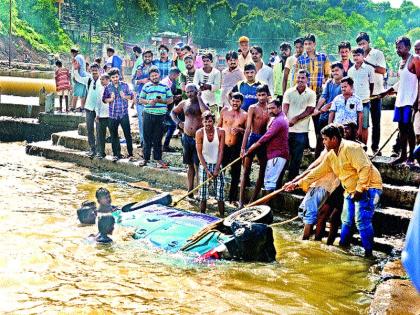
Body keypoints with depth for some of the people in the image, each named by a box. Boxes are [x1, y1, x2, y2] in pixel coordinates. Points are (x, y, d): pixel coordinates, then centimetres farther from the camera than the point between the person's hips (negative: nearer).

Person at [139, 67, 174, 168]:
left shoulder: (165, 86, 6)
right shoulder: (146, 86, 8)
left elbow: (171, 99, 6)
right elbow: (141, 99, 9)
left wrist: (162, 101, -12)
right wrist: (148, 102, -11)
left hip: (161, 115, 0)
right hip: (148, 115, 1)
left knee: (158, 138, 5)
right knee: (147, 137, 4)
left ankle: (158, 158, 12)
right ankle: (146, 158, 13)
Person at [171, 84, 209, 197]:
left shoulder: (201, 103, -4)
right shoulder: (184, 104, 9)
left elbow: (206, 111, -27)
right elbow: (173, 112, 24)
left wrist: (199, 98, -17)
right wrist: (178, 122, 7)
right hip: (187, 137, 5)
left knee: (197, 165, -9)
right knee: (190, 165, 13)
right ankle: (190, 190, 21)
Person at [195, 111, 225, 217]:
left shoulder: (220, 132, -9)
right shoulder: (199, 133, -11)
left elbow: (221, 152, -7)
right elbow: (199, 153, -8)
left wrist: (216, 169, -11)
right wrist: (207, 170, -13)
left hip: (217, 165, 1)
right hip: (204, 165, -1)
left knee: (220, 194, -1)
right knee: (203, 195, 0)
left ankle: (222, 216, 7)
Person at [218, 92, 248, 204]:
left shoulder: (244, 115, -1)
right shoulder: (225, 110, 3)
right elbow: (219, 125, 12)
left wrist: (240, 130, -16)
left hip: (236, 147, -1)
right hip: (223, 145, 1)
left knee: (235, 172, 4)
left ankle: (233, 197, 14)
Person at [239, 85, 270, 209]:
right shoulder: (253, 108, -3)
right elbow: (248, 128, -8)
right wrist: (243, 147, -13)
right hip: (253, 138, -5)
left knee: (263, 170, 8)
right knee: (246, 170, -4)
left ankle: (253, 199, 17)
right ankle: (241, 200, -3)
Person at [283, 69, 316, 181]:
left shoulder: (311, 94, 2)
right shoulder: (289, 92, 4)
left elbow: (309, 111, -4)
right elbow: (285, 109, -3)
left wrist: (295, 119, -13)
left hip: (302, 130, -1)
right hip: (287, 129, 1)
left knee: (297, 157, 4)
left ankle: (292, 179, 14)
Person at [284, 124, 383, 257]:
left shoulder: (351, 148, -18)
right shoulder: (331, 156, 10)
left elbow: (365, 168, -25)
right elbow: (317, 172, 14)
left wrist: (360, 189, -26)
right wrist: (298, 184, 11)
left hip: (367, 187, -9)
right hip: (351, 191, 9)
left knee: (362, 220, -16)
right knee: (346, 221, 12)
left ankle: (368, 253, -9)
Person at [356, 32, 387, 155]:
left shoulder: (377, 53, -2)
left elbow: (383, 70, -13)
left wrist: (367, 63, -15)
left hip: (375, 93, -3)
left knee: (376, 121, 4)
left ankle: (375, 147, 10)